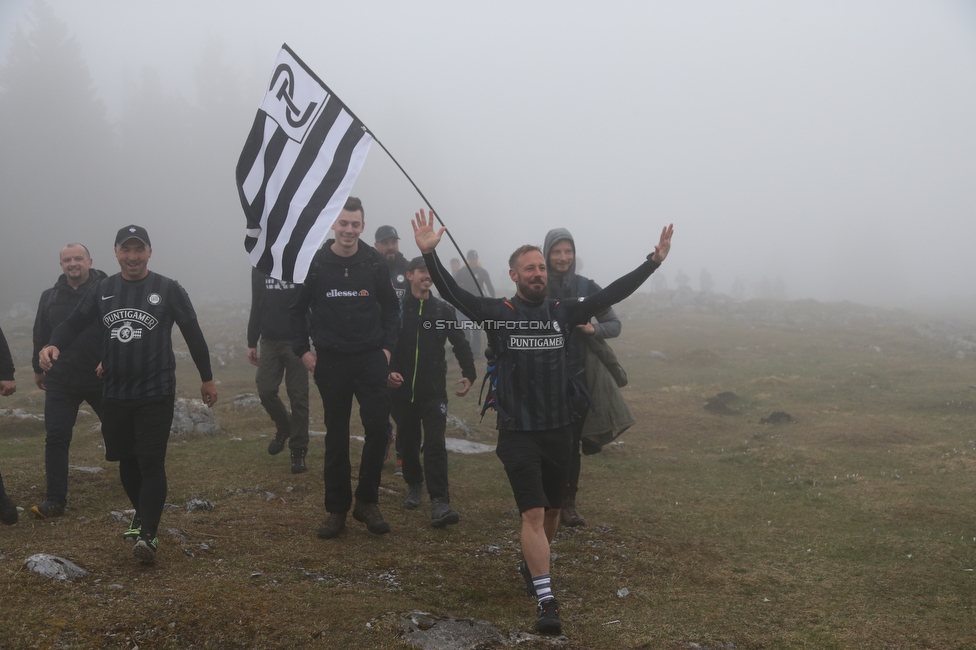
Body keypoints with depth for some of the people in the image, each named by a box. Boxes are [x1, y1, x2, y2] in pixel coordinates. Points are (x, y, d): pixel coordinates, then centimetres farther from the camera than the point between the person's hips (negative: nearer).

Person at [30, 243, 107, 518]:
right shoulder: (50, 297, 9)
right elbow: (41, 336, 18)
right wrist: (38, 368, 22)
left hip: (101, 379, -3)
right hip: (60, 382, 3)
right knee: (56, 439, -1)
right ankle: (55, 500, 4)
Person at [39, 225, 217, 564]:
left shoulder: (168, 289, -3)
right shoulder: (102, 290, 6)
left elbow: (193, 333, 2)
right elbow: (74, 322, 4)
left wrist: (207, 378, 6)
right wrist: (54, 345, -19)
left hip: (156, 394, -4)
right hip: (114, 394, 4)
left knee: (151, 463, -8)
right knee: (126, 460, 16)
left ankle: (148, 534, -7)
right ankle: (142, 514, 37)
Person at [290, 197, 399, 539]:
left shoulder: (375, 262, 0)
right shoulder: (316, 263, -3)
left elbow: (390, 307, 10)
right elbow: (297, 309, 6)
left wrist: (387, 346, 2)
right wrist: (303, 350, 1)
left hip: (371, 358, 0)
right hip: (331, 360, 0)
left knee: (378, 426, -7)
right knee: (336, 435, 7)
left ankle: (367, 501, 10)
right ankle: (337, 508, 17)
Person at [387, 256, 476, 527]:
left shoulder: (444, 310, 4)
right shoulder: (396, 309, 1)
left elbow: (460, 344, 3)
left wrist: (469, 374, -9)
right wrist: (388, 371, -18)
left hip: (434, 391, -1)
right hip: (403, 390, 1)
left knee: (435, 443, -11)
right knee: (407, 441, 13)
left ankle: (439, 502, -15)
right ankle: (414, 485, 37)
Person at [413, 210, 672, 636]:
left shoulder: (562, 312, 4)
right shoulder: (498, 313, -5)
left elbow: (611, 295, 1)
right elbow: (453, 294, -16)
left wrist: (653, 262, -4)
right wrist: (429, 254, -29)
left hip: (558, 429, 4)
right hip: (517, 433, -4)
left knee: (552, 510, 17)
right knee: (533, 514, -10)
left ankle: (532, 565, 43)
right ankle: (545, 600, -7)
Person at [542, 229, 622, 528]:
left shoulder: (587, 288, 0)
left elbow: (615, 325, 2)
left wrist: (594, 329, -17)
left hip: (577, 376, 1)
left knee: (571, 442, 6)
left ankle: (568, 504, 18)